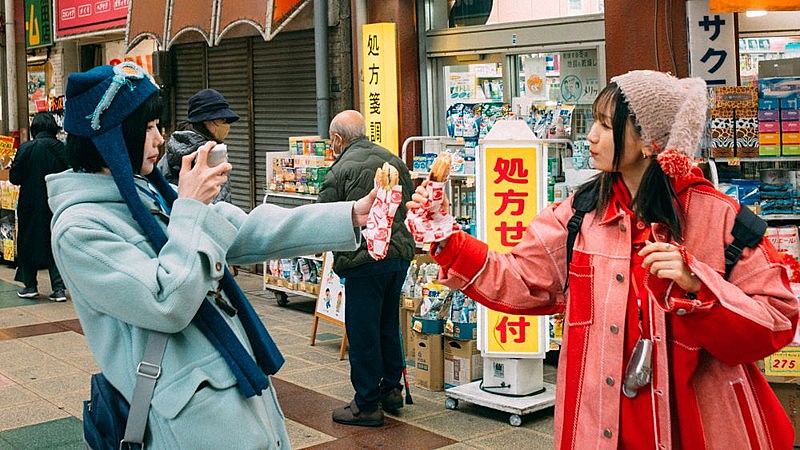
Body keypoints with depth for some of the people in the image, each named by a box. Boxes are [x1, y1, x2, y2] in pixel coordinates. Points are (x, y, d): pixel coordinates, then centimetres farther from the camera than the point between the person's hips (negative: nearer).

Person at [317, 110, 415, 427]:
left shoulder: (341, 169, -11)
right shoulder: (395, 161, 10)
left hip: (365, 260, -7)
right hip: (400, 253, 7)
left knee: (363, 333, 2)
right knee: (389, 325, 21)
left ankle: (367, 405, 9)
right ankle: (391, 390, 31)